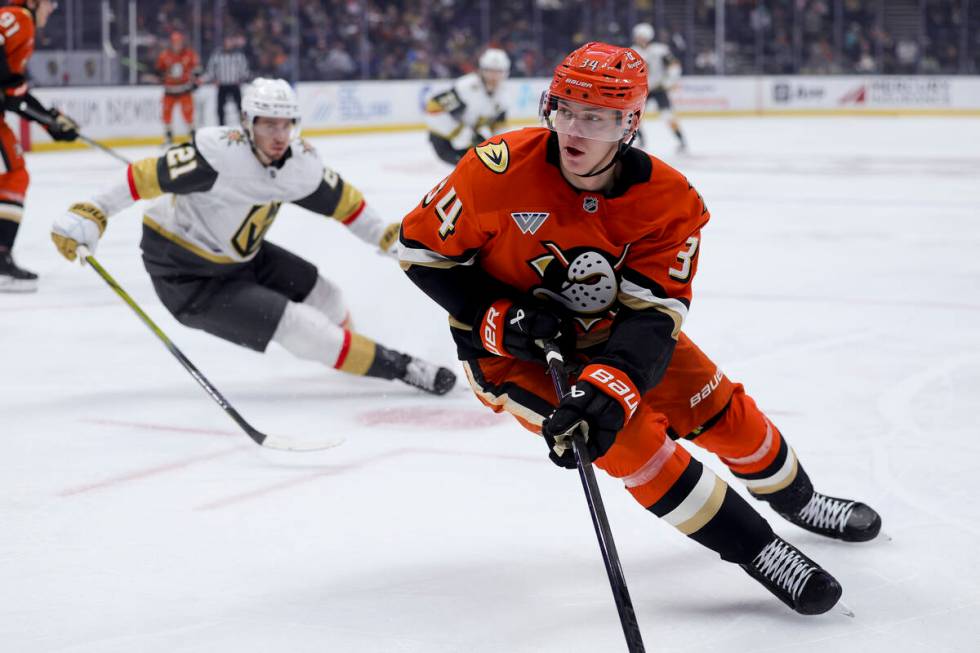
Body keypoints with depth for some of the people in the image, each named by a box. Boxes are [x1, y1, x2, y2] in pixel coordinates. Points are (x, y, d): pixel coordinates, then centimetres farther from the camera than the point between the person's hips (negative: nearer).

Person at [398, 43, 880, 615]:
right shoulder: (502, 170, -27)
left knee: (717, 405, 7)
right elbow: (421, 246, -16)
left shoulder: (668, 200, -21)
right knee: (628, 435, -22)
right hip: (512, 349, -4)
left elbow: (652, 313, -26)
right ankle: (755, 548, -11)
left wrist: (610, 383, -45)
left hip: (607, 327, 4)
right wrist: (497, 318, -25)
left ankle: (797, 499, 38)